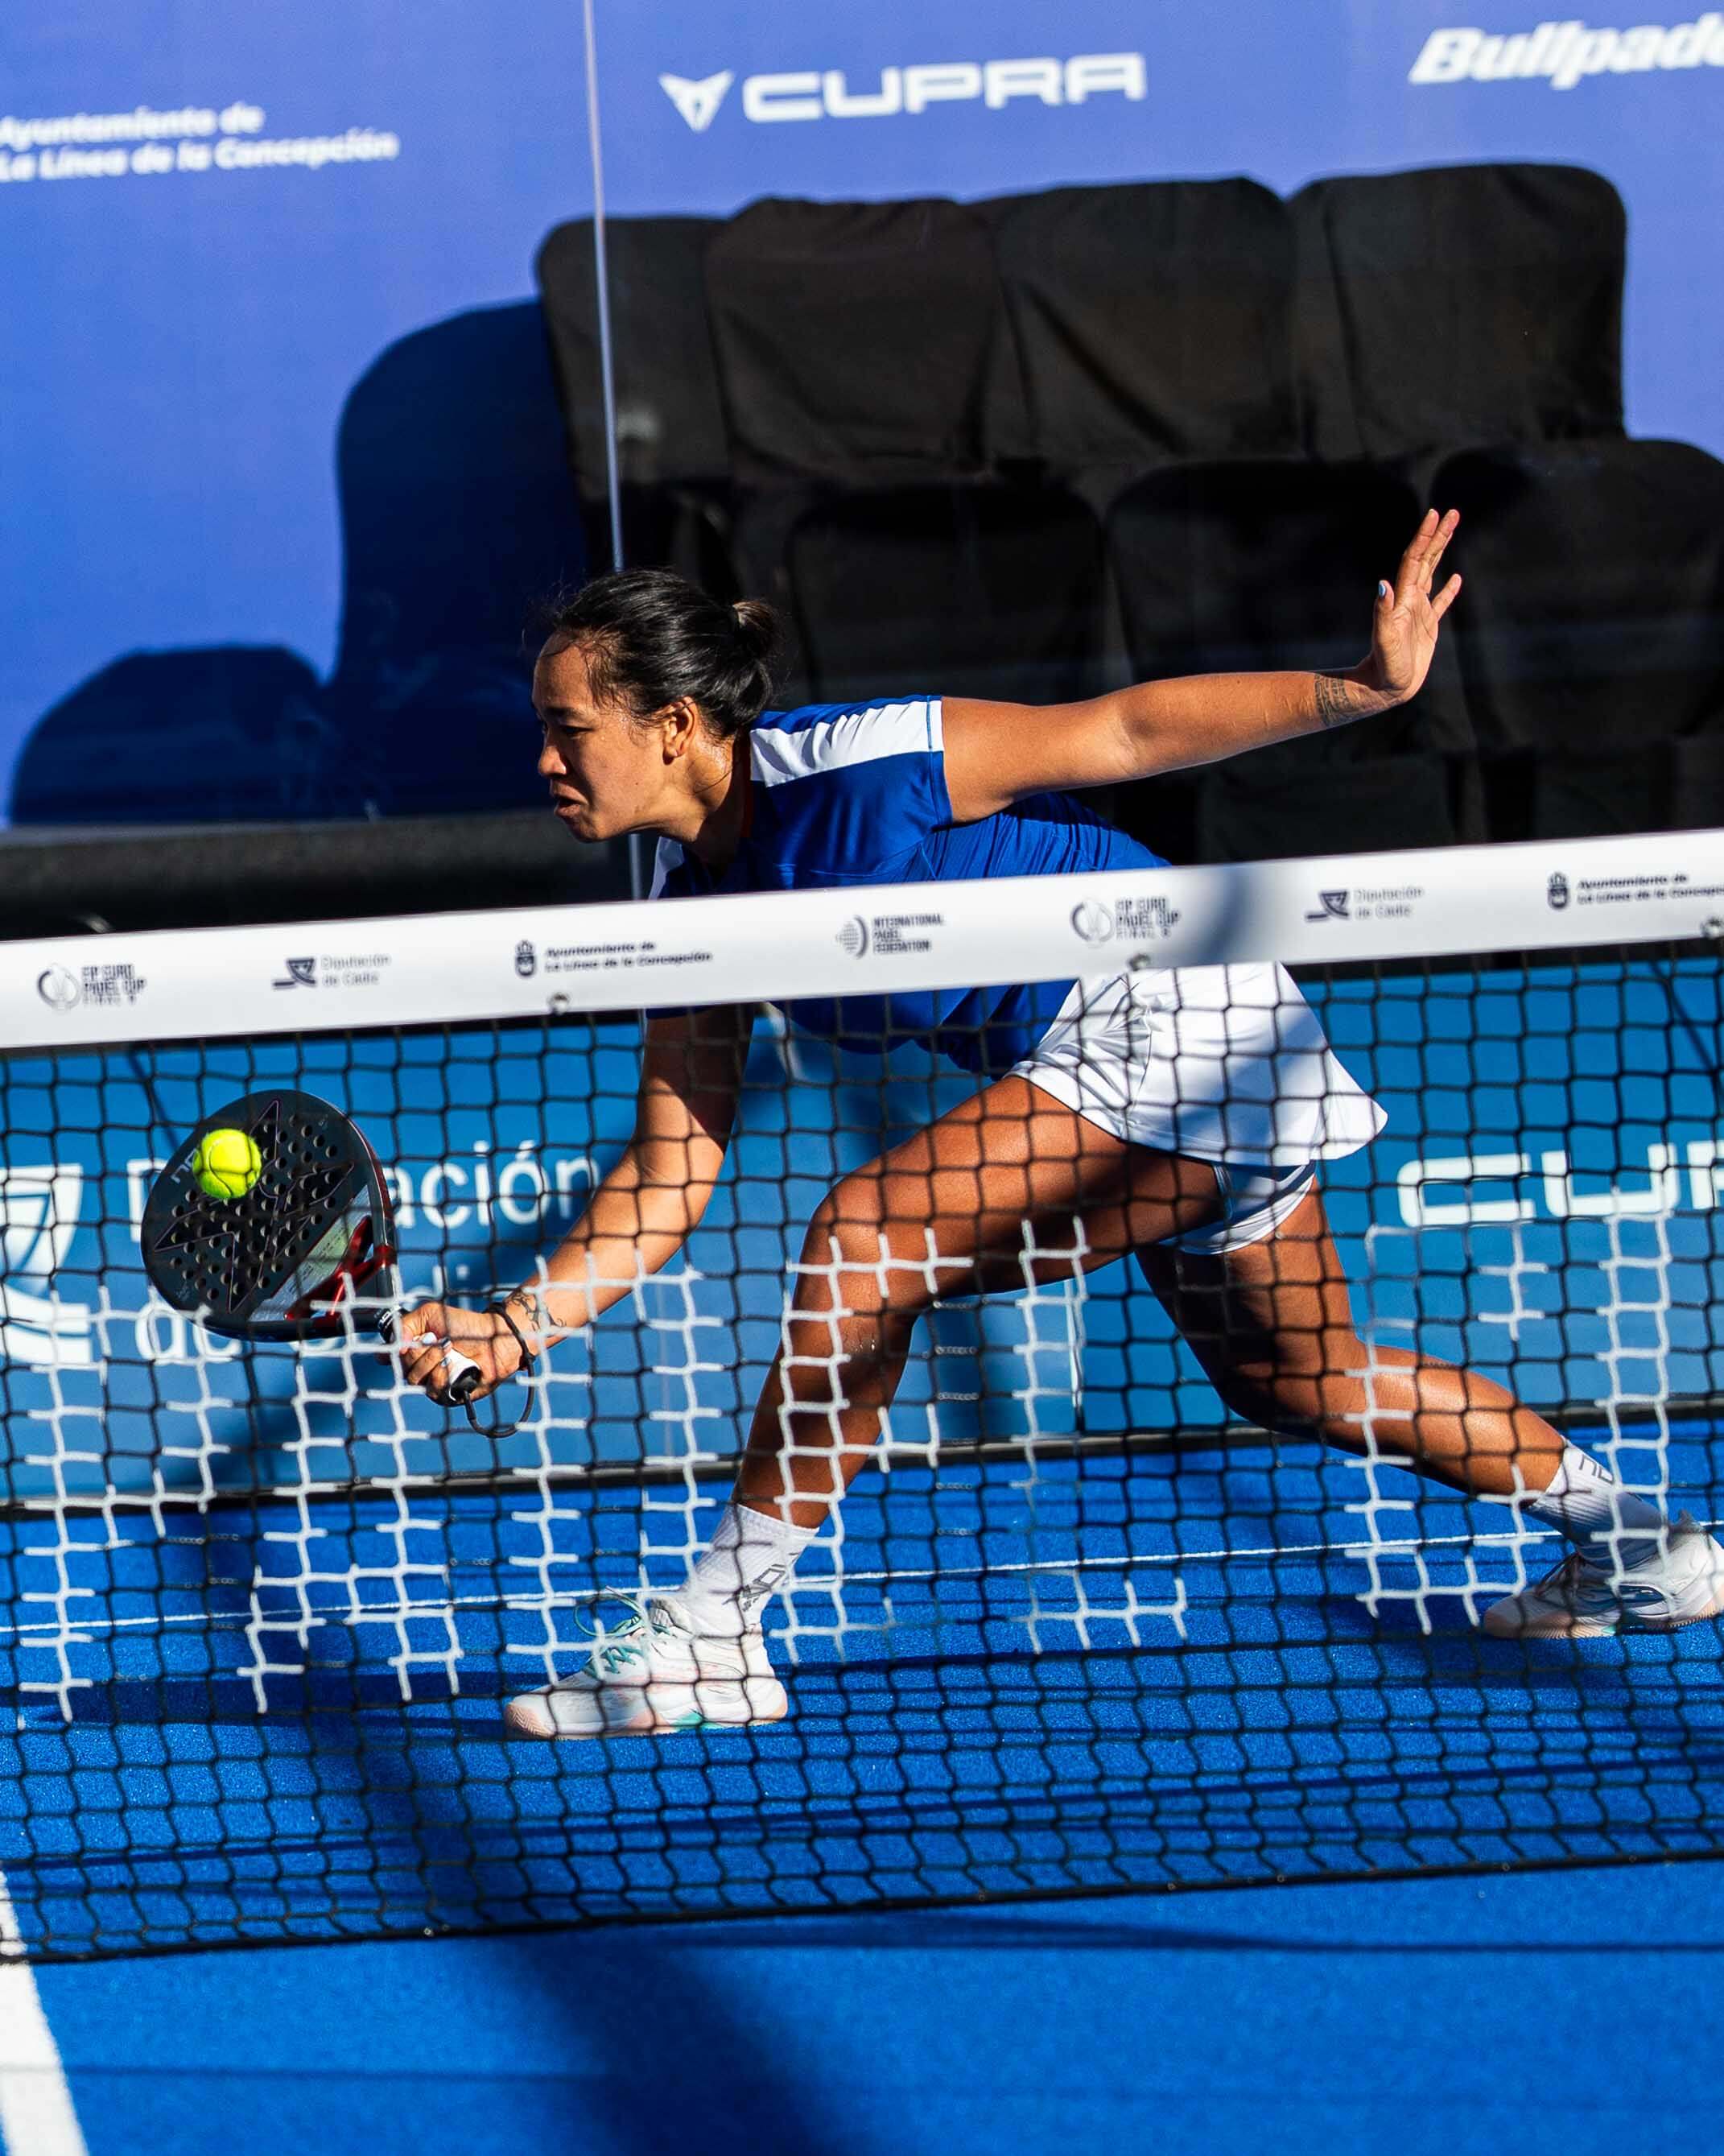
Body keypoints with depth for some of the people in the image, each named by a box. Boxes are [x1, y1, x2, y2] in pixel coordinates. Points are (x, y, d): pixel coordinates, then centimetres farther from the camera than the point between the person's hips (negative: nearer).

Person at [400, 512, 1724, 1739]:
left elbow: (1122, 731, -14)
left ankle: (706, 1641, -12)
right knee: (1297, 1377, 21)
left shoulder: (856, 767, -19)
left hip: (1162, 1001, -10)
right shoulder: (696, 908, 4)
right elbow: (670, 1176, 4)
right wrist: (522, 1326, -7)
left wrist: (1359, 690, -20)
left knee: (865, 1243, -19)